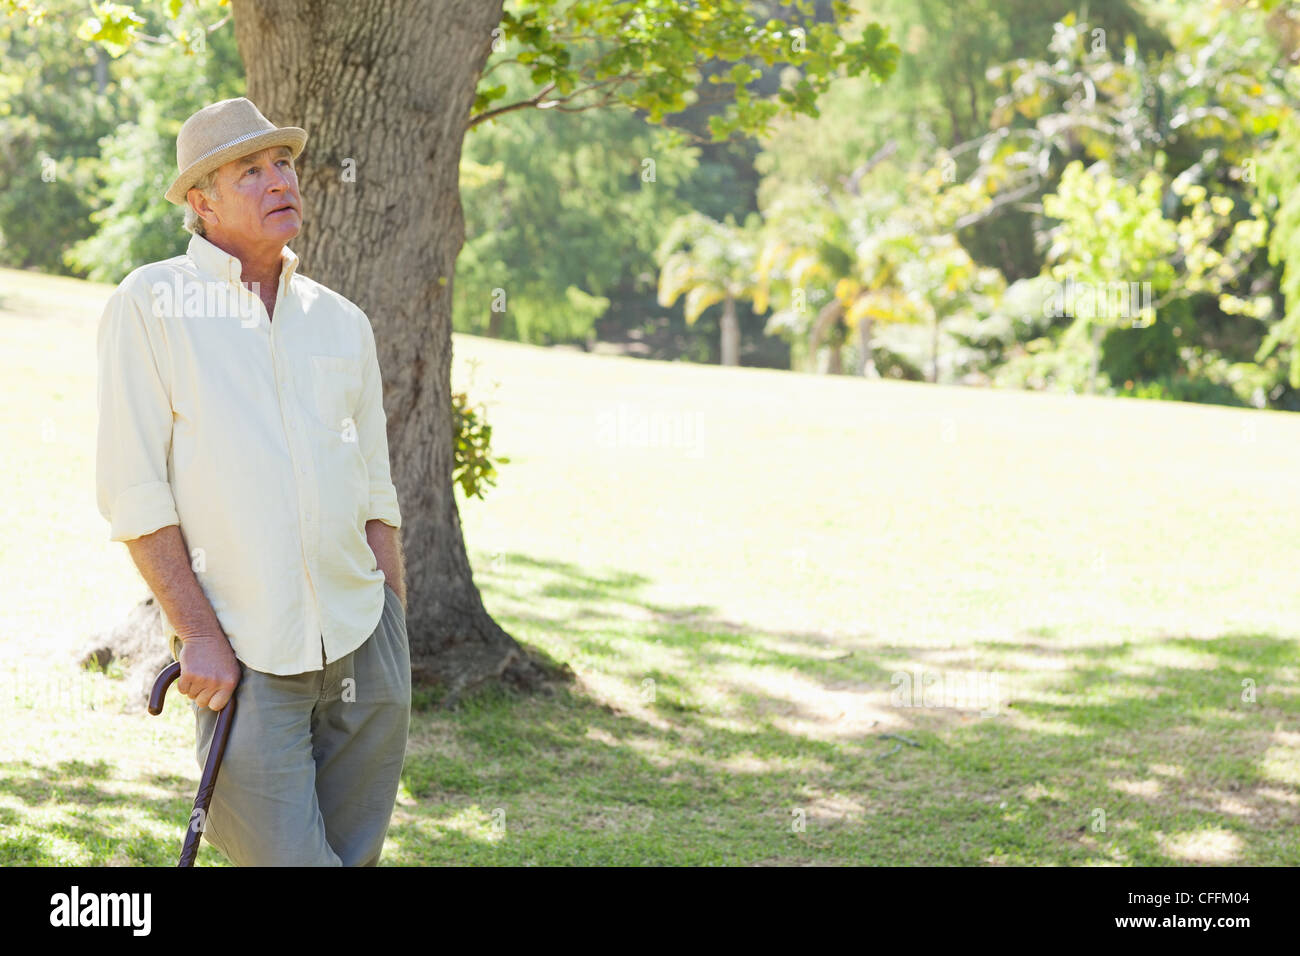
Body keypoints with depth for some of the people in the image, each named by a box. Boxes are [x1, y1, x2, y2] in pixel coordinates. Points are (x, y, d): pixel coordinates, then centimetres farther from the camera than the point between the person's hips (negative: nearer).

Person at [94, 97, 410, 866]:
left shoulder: (343, 323, 11)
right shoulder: (151, 306, -4)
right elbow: (133, 490, -8)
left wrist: (395, 641, 11)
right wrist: (197, 633, -13)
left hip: (361, 641, 5)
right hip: (243, 657, -4)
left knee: (356, 854, 10)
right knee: (285, 858, -11)